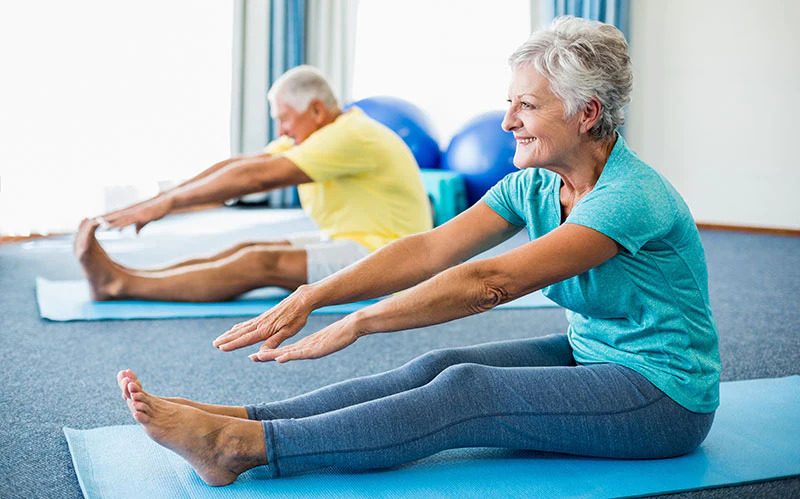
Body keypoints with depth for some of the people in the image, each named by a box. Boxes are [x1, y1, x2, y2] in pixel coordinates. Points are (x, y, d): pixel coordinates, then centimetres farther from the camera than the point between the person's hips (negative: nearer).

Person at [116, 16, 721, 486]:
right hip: (589, 355, 7)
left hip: (666, 396, -7)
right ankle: (240, 418, -21)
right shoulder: (534, 186, -1)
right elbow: (428, 250, -10)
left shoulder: (633, 198, -26)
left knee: (466, 389, -24)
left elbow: (489, 283, -33)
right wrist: (313, 295, -21)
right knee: (439, 366, -15)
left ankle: (241, 446, -28)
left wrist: (357, 323, -33)